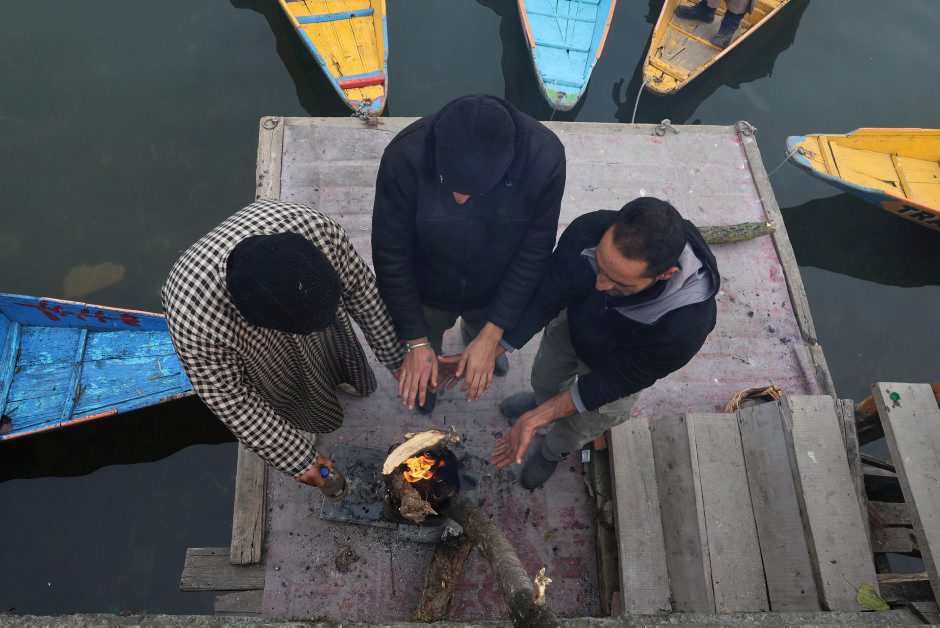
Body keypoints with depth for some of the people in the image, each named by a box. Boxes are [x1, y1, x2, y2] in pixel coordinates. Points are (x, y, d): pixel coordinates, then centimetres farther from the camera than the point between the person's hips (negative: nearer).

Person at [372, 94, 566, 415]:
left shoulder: (544, 157, -34)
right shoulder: (406, 155, -37)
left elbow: (534, 253, -21)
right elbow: (391, 255, -24)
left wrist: (491, 337, -18)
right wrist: (416, 342, -18)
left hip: (495, 290, 1)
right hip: (425, 291, -1)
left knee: (481, 333, 36)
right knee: (424, 359, 30)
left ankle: (477, 340, 73)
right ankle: (424, 376, 67)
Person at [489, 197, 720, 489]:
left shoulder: (686, 325, -45)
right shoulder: (589, 230, -39)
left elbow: (614, 381, -29)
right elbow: (546, 297, -24)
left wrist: (536, 419, -30)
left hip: (616, 366, -2)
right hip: (572, 322, 2)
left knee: (583, 426, 23)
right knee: (544, 379, 30)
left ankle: (552, 452, 60)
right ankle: (542, 401, 69)